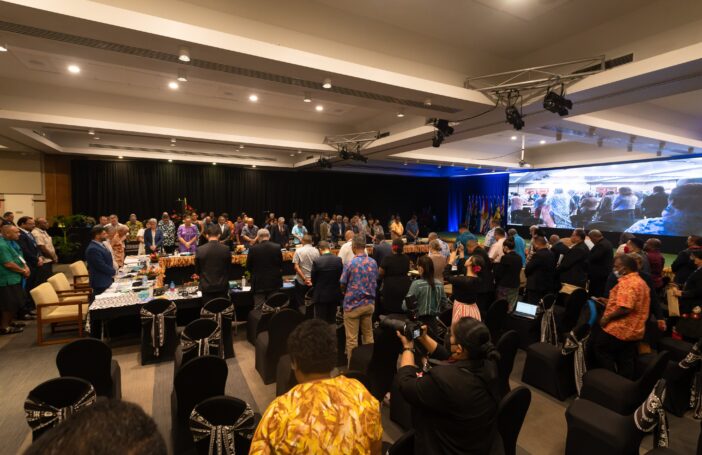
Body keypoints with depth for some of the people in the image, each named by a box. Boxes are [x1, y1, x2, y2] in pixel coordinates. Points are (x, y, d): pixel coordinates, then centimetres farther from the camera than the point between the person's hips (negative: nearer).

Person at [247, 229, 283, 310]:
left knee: (258, 309, 5)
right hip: (274, 283, 2)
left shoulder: (253, 249, -10)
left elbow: (248, 266, 0)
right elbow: (281, 265, 4)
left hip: (259, 283, -2)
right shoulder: (277, 247, -6)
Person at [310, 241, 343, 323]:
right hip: (335, 295, 3)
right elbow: (341, 276, 1)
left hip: (321, 295, -3)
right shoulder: (339, 260, -8)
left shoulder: (316, 261, -17)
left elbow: (313, 279, -6)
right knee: (332, 319, 17)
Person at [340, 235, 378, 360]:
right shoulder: (373, 262, -1)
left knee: (352, 338, 6)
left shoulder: (350, 264, -16)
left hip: (353, 304, -5)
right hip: (370, 303, 5)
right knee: (368, 335, 17)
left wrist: (346, 291, 14)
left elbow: (342, 284, -7)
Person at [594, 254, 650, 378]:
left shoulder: (626, 282, -20)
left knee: (600, 349, 8)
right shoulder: (640, 282, 14)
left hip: (620, 330, -9)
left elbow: (625, 308, -29)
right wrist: (608, 302, 16)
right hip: (634, 331, 9)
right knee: (626, 362, 15)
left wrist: (607, 317, -17)